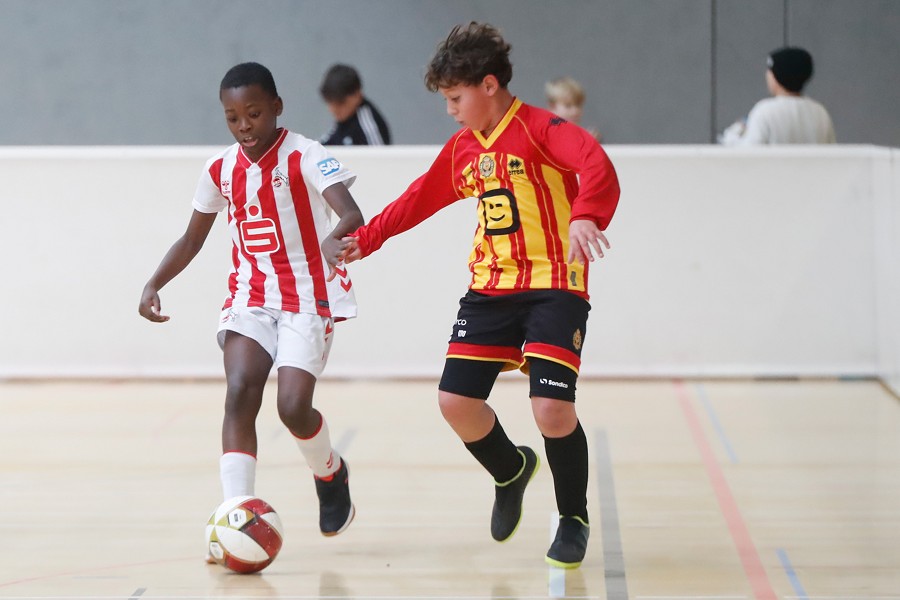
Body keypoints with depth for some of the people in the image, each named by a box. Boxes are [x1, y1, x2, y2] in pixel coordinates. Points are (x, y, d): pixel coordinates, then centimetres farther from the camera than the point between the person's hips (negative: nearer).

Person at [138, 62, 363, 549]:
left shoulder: (304, 156, -11)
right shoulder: (220, 170, 5)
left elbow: (352, 214, -26)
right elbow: (192, 240, 17)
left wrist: (335, 240, -49)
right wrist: (154, 284, 2)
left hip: (308, 297, -4)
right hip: (249, 296, 4)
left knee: (293, 405, -16)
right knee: (240, 391, -20)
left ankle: (330, 472, 19)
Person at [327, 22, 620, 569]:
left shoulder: (539, 129, -12)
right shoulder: (461, 149, 11)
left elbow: (596, 164, -30)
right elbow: (419, 199, 26)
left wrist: (585, 217, -48)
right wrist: (365, 240, 29)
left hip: (554, 286, -7)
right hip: (490, 288, 7)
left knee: (552, 408, -17)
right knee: (456, 400, -2)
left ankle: (574, 520, 9)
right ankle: (511, 472, 30)